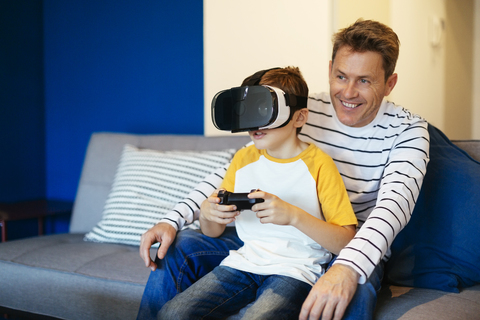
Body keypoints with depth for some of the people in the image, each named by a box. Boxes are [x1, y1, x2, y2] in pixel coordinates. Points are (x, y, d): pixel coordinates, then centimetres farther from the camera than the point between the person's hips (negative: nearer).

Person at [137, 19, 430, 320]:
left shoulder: (407, 130, -12)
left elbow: (395, 202, -29)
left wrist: (347, 268, -49)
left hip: (356, 251, -3)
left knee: (352, 294, -41)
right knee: (175, 248, -9)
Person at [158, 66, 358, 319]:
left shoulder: (318, 165, -3)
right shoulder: (243, 159, 13)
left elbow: (346, 242, -10)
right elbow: (213, 232, 17)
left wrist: (293, 215, -23)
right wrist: (207, 213, -7)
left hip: (295, 270, -4)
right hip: (245, 261, 4)